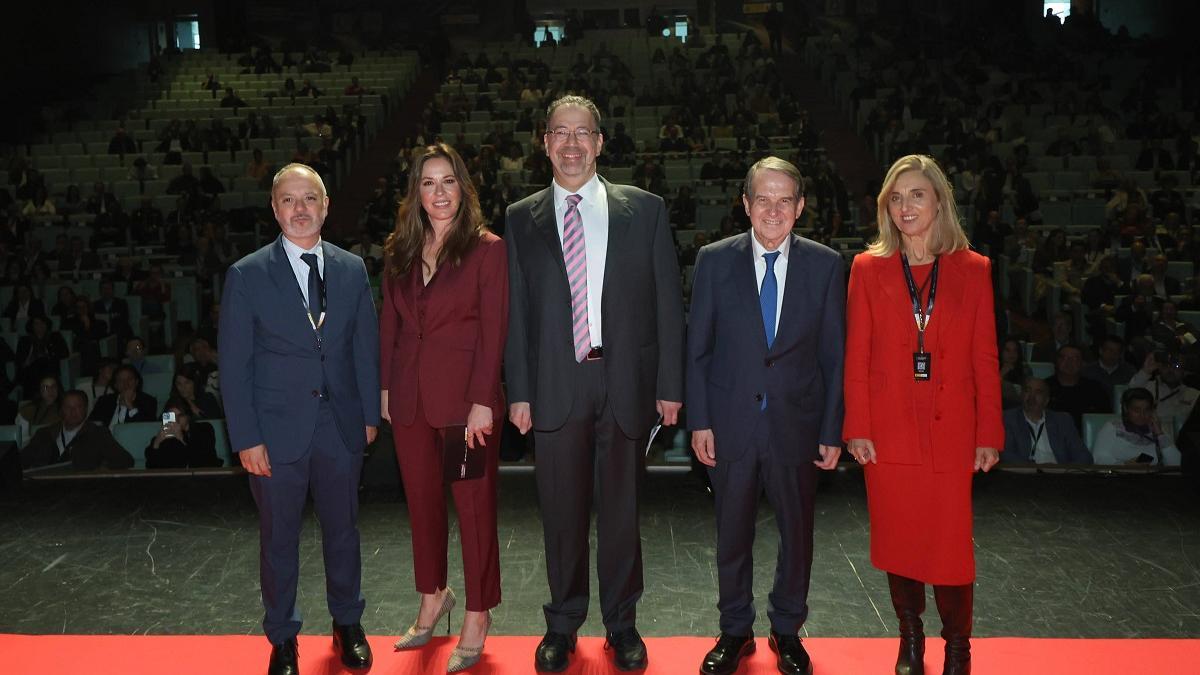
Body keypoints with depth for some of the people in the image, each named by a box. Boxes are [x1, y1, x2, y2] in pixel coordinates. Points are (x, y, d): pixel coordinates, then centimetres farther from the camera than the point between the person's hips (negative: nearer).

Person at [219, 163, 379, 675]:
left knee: (343, 530, 15)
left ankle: (347, 624, 36)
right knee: (279, 538, 11)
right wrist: (246, 438, -9)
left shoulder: (352, 269, 3)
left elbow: (366, 346, 8)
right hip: (277, 431, -2)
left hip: (341, 426, 3)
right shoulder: (247, 276, -6)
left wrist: (370, 414, 6)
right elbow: (233, 363, -5)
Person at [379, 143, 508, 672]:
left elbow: (493, 330, -10)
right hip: (410, 395, 5)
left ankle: (477, 616, 16)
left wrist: (482, 402, -15)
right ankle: (433, 597, 31)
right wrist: (386, 386, 6)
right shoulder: (401, 251, 9)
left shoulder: (486, 248, -6)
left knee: (474, 504, 2)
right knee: (421, 500, 14)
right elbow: (389, 324, 12)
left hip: (465, 394, -5)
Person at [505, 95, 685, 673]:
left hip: (627, 380, 0)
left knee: (621, 510, 10)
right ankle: (562, 625, 26)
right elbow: (515, 311, 5)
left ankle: (622, 623, 27)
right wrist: (518, 391, -1)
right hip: (555, 384, 1)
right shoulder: (521, 220, 7)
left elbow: (667, 301, 2)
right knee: (561, 511, 10)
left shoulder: (644, 210, 4)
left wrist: (669, 384, -2)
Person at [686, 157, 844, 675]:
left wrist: (832, 431, -2)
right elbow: (697, 349, 0)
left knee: (797, 534, 13)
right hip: (730, 423, 0)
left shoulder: (826, 266, -2)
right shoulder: (714, 261, -2)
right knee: (732, 535, 13)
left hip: (796, 425, 0)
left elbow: (834, 356, 1)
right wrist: (699, 421, -4)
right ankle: (735, 631, 32)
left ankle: (787, 631, 34)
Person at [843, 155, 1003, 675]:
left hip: (949, 430, 0)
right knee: (897, 538, 9)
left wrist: (989, 434, 0)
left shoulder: (973, 270, 3)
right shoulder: (868, 268, 2)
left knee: (951, 540, 2)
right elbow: (856, 356, 0)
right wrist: (857, 429, -5)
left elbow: (985, 359, 3)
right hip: (888, 430, 0)